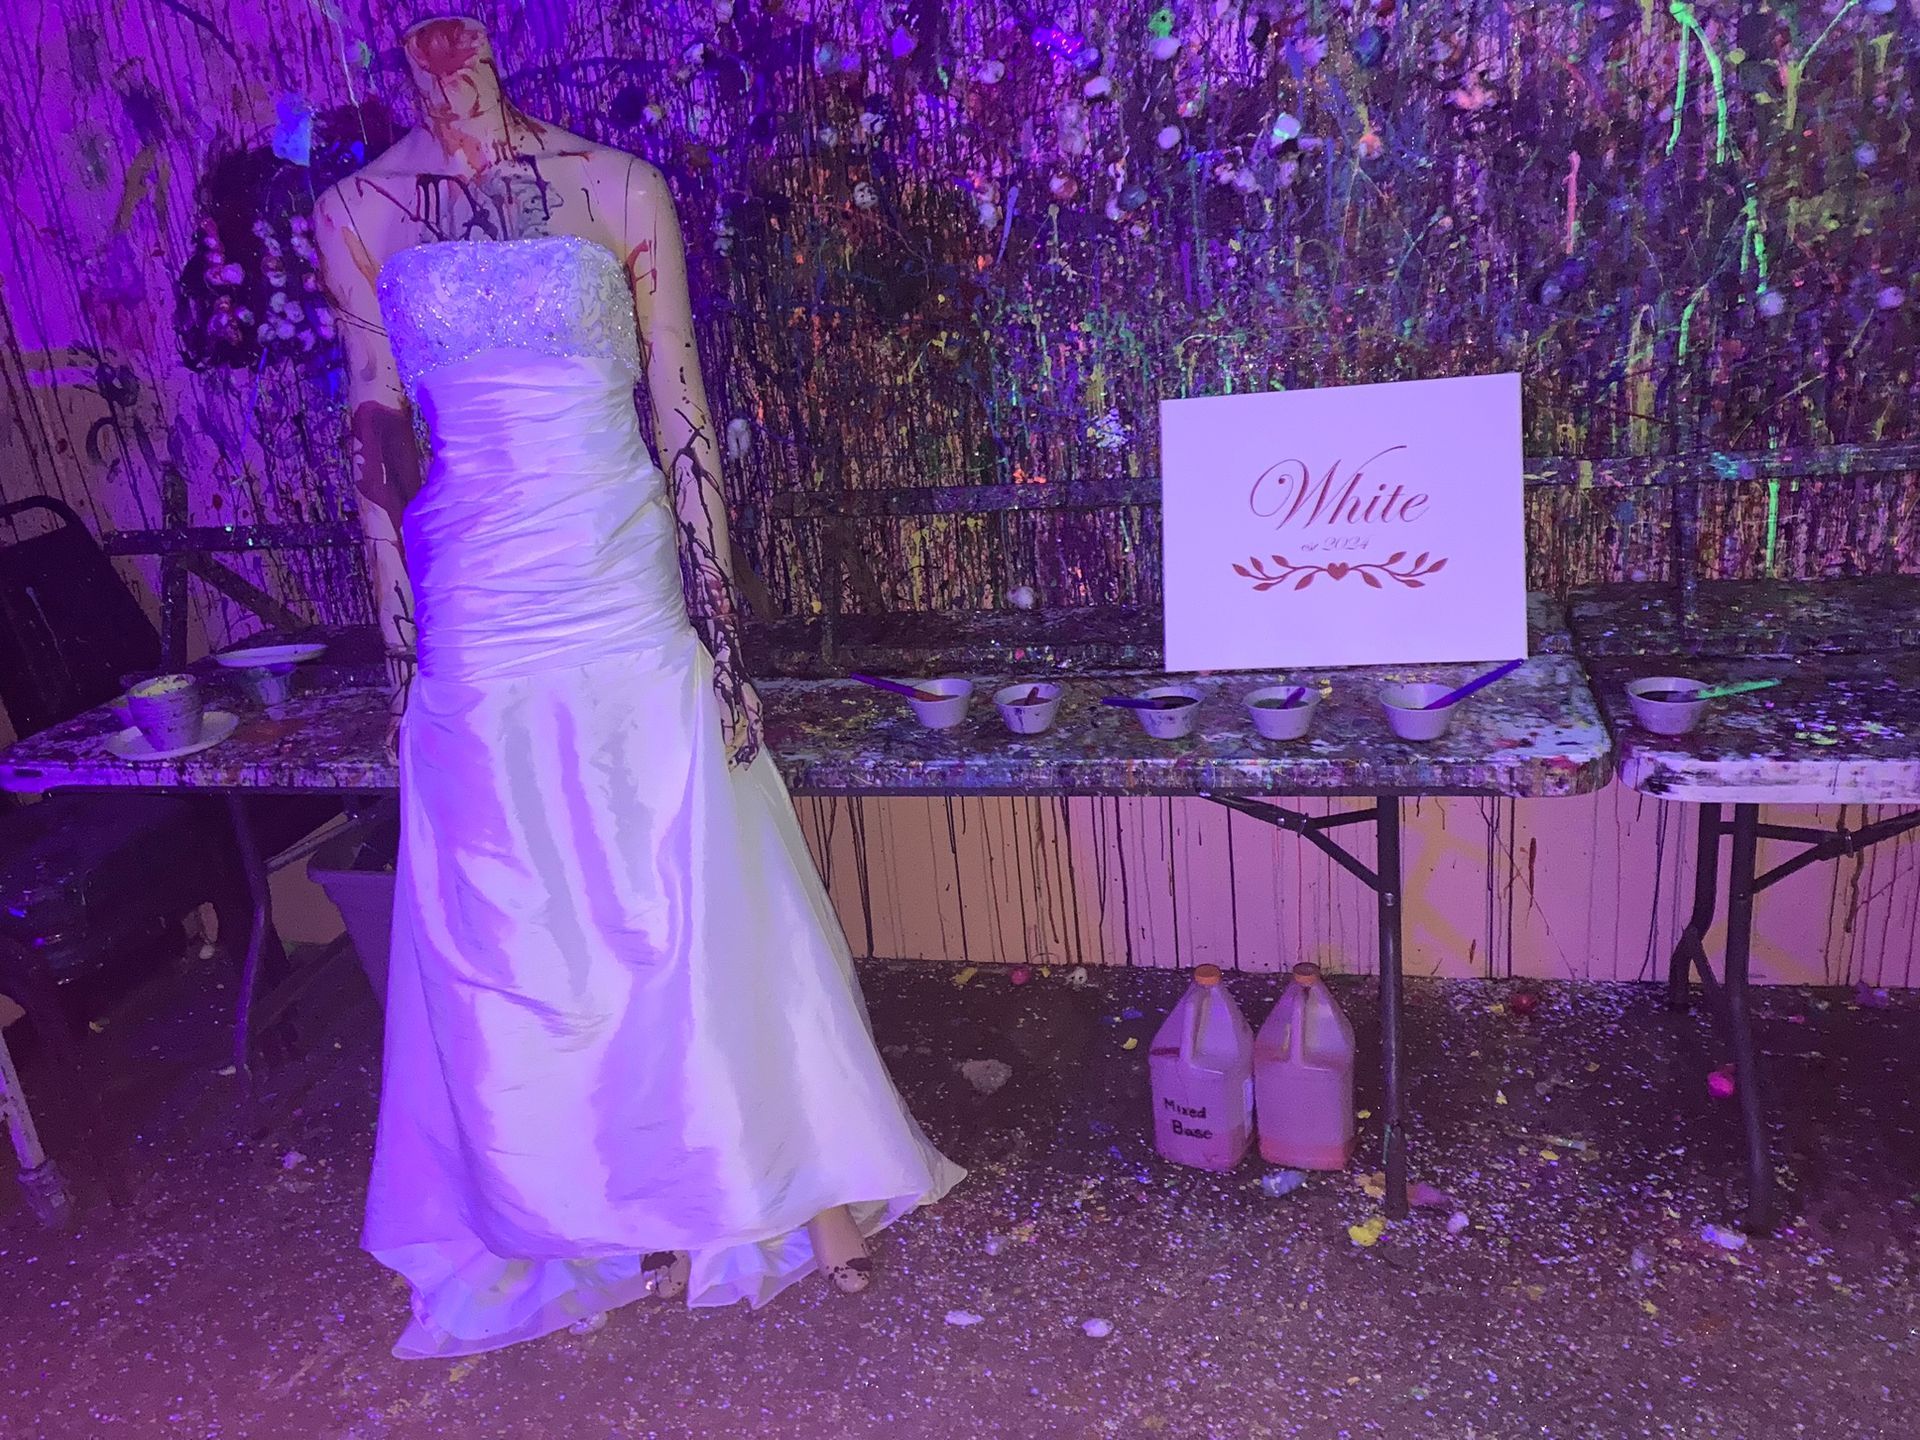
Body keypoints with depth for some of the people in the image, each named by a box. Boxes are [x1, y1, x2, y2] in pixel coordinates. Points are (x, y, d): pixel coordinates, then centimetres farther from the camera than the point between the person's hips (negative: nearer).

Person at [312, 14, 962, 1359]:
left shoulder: (621, 190, 0)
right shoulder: (357, 215, 5)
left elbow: (682, 416, 0)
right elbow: (378, 439, 7)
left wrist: (721, 629, -3)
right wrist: (401, 652, 6)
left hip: (629, 606, -1)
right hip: (480, 627, 2)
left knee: (700, 914, 7)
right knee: (518, 952, 10)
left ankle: (773, 1187, 30)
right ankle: (609, 1218, 33)